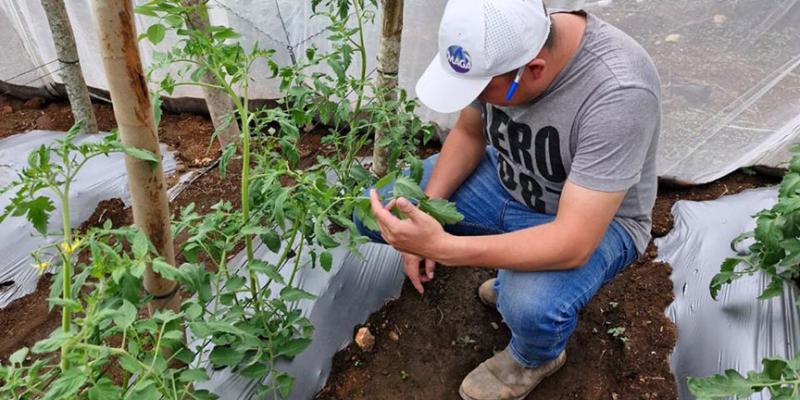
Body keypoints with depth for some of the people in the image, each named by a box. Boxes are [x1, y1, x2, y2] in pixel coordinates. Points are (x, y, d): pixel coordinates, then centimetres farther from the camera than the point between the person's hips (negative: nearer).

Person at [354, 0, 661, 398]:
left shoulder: (619, 93, -36)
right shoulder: (501, 45, -19)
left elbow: (573, 244, -36)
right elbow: (468, 132, -1)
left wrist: (442, 247, -44)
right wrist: (423, 216, -13)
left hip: (595, 221, -5)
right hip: (508, 181, 6)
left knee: (532, 306, -37)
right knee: (375, 211, -3)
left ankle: (534, 358, 5)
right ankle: (514, 274, 11)